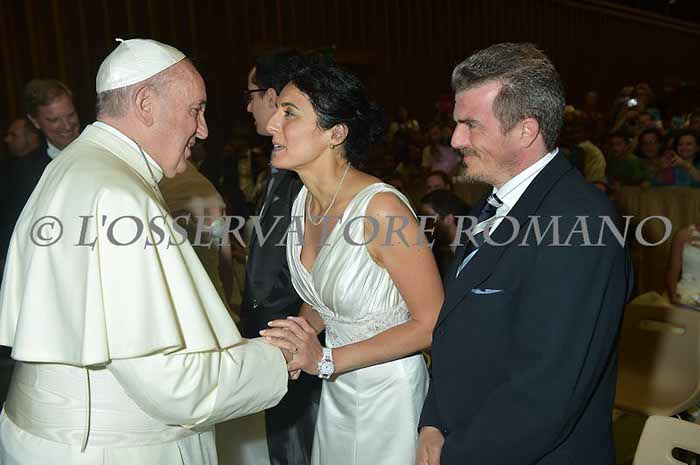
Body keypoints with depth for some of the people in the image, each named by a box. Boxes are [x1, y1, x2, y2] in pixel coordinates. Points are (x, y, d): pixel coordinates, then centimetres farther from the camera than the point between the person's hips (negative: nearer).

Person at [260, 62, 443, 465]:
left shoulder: (382, 207, -26)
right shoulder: (305, 200, -3)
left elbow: (433, 322, -21)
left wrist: (327, 360, -24)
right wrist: (300, 337, -9)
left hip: (388, 397, -7)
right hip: (335, 391, 7)